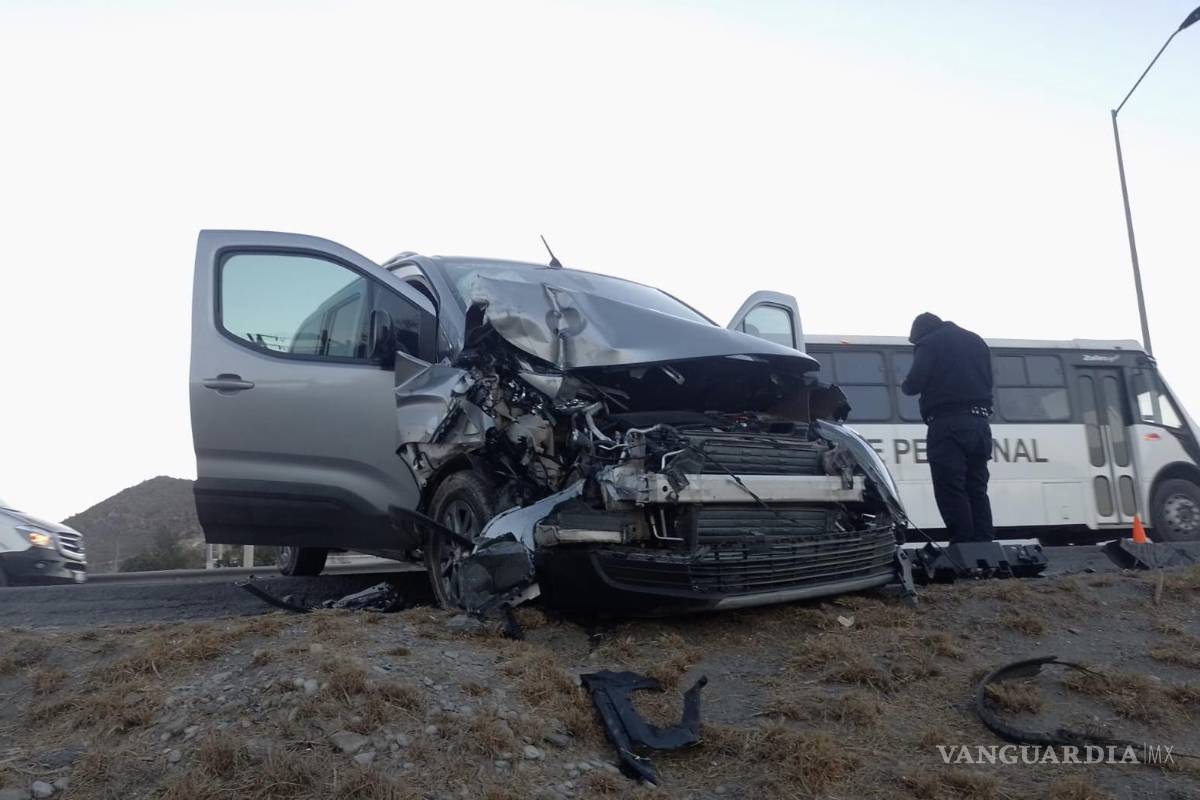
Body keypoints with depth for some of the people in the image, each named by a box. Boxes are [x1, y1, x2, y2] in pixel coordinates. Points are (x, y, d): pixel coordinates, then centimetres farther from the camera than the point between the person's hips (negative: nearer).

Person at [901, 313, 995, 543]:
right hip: (979, 423, 7)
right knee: (976, 491, 11)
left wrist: (905, 386, 12)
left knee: (951, 492, -6)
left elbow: (914, 384, -8)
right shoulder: (977, 342, 23)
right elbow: (988, 382, 24)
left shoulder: (929, 344, 0)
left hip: (948, 424, -7)